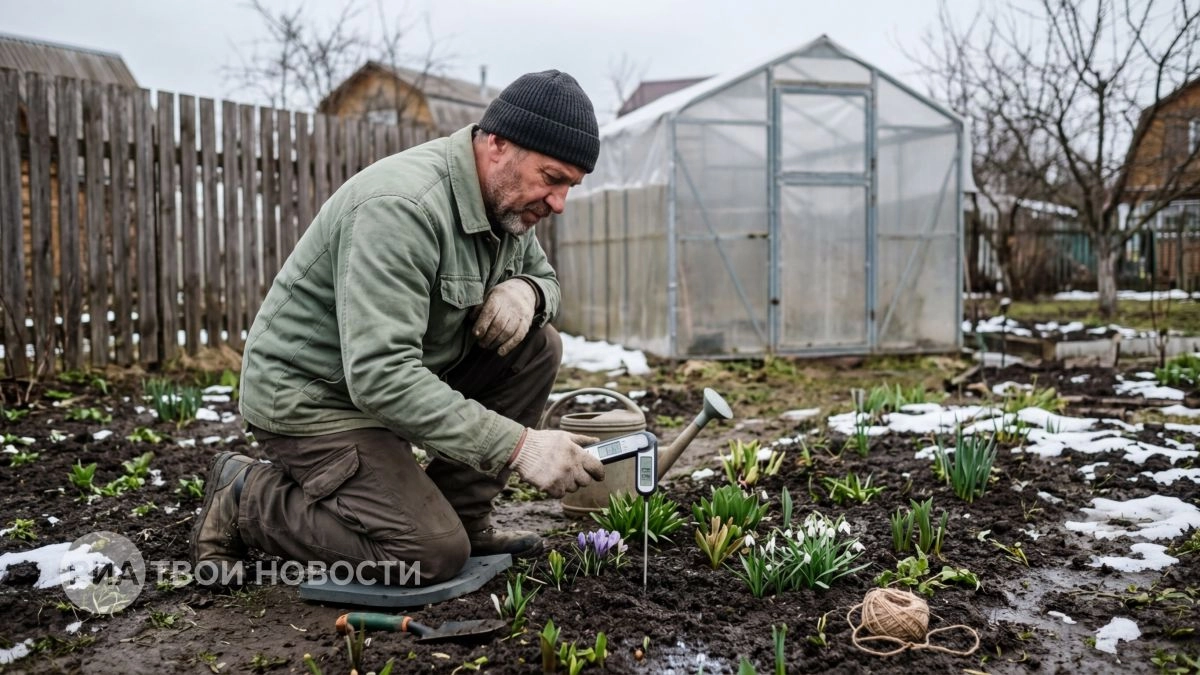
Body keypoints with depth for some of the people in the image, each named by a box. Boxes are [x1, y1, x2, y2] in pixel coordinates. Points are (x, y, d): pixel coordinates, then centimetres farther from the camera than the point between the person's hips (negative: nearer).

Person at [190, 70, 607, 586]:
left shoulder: (505, 198, -2)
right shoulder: (402, 205, -30)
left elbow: (545, 276, 14)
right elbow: (380, 376, -36)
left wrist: (527, 291, -13)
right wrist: (518, 444, -38)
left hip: (402, 371, 9)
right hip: (311, 394, -8)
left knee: (537, 347, -7)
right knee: (434, 555, -17)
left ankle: (461, 518, 4)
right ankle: (243, 500, 2)